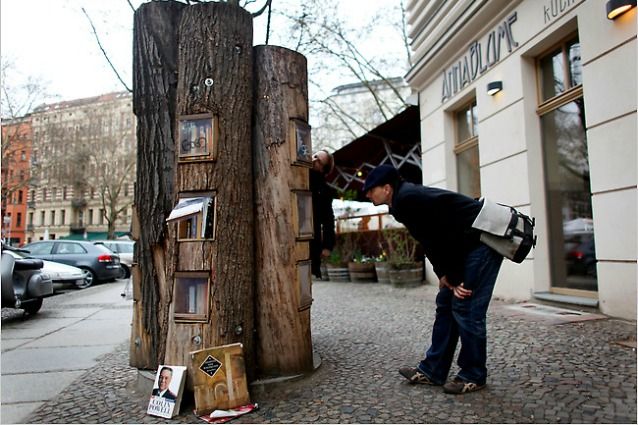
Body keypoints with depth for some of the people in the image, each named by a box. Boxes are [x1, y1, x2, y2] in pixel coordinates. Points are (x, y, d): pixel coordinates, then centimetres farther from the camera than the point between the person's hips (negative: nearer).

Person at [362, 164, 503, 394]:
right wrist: (445, 276, -1)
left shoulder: (407, 199, -20)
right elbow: (432, 241, 8)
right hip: (467, 245, 10)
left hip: (483, 240, -10)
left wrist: (452, 278, -12)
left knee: (465, 308, -7)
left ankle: (473, 376, 9)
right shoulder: (406, 198, 10)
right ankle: (432, 371, 16)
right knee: (446, 304, 9)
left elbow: (435, 240, -20)